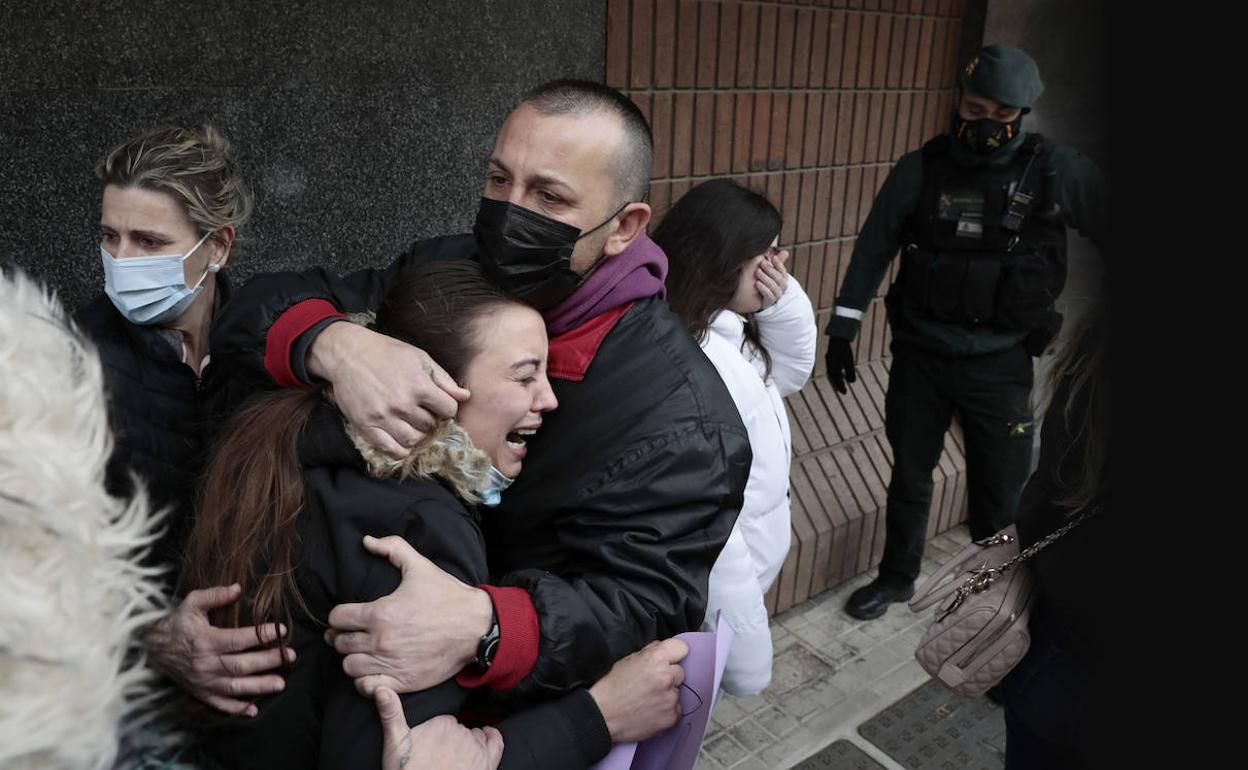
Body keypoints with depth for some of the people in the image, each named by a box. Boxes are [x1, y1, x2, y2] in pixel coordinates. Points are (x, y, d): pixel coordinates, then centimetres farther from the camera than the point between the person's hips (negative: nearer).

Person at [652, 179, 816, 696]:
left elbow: (790, 371, 15)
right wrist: (745, 643, -23)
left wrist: (783, 303, -6)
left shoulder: (725, 329, -2)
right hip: (715, 580, -9)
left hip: (734, 559, 9)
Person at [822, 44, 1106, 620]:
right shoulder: (920, 170, -5)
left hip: (1000, 365, -1)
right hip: (919, 356, 1)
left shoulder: (1058, 173, -8)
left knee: (998, 492, 10)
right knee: (909, 476, 15)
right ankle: (896, 578, 36)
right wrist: (842, 329, 2)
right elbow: (873, 248, 2)